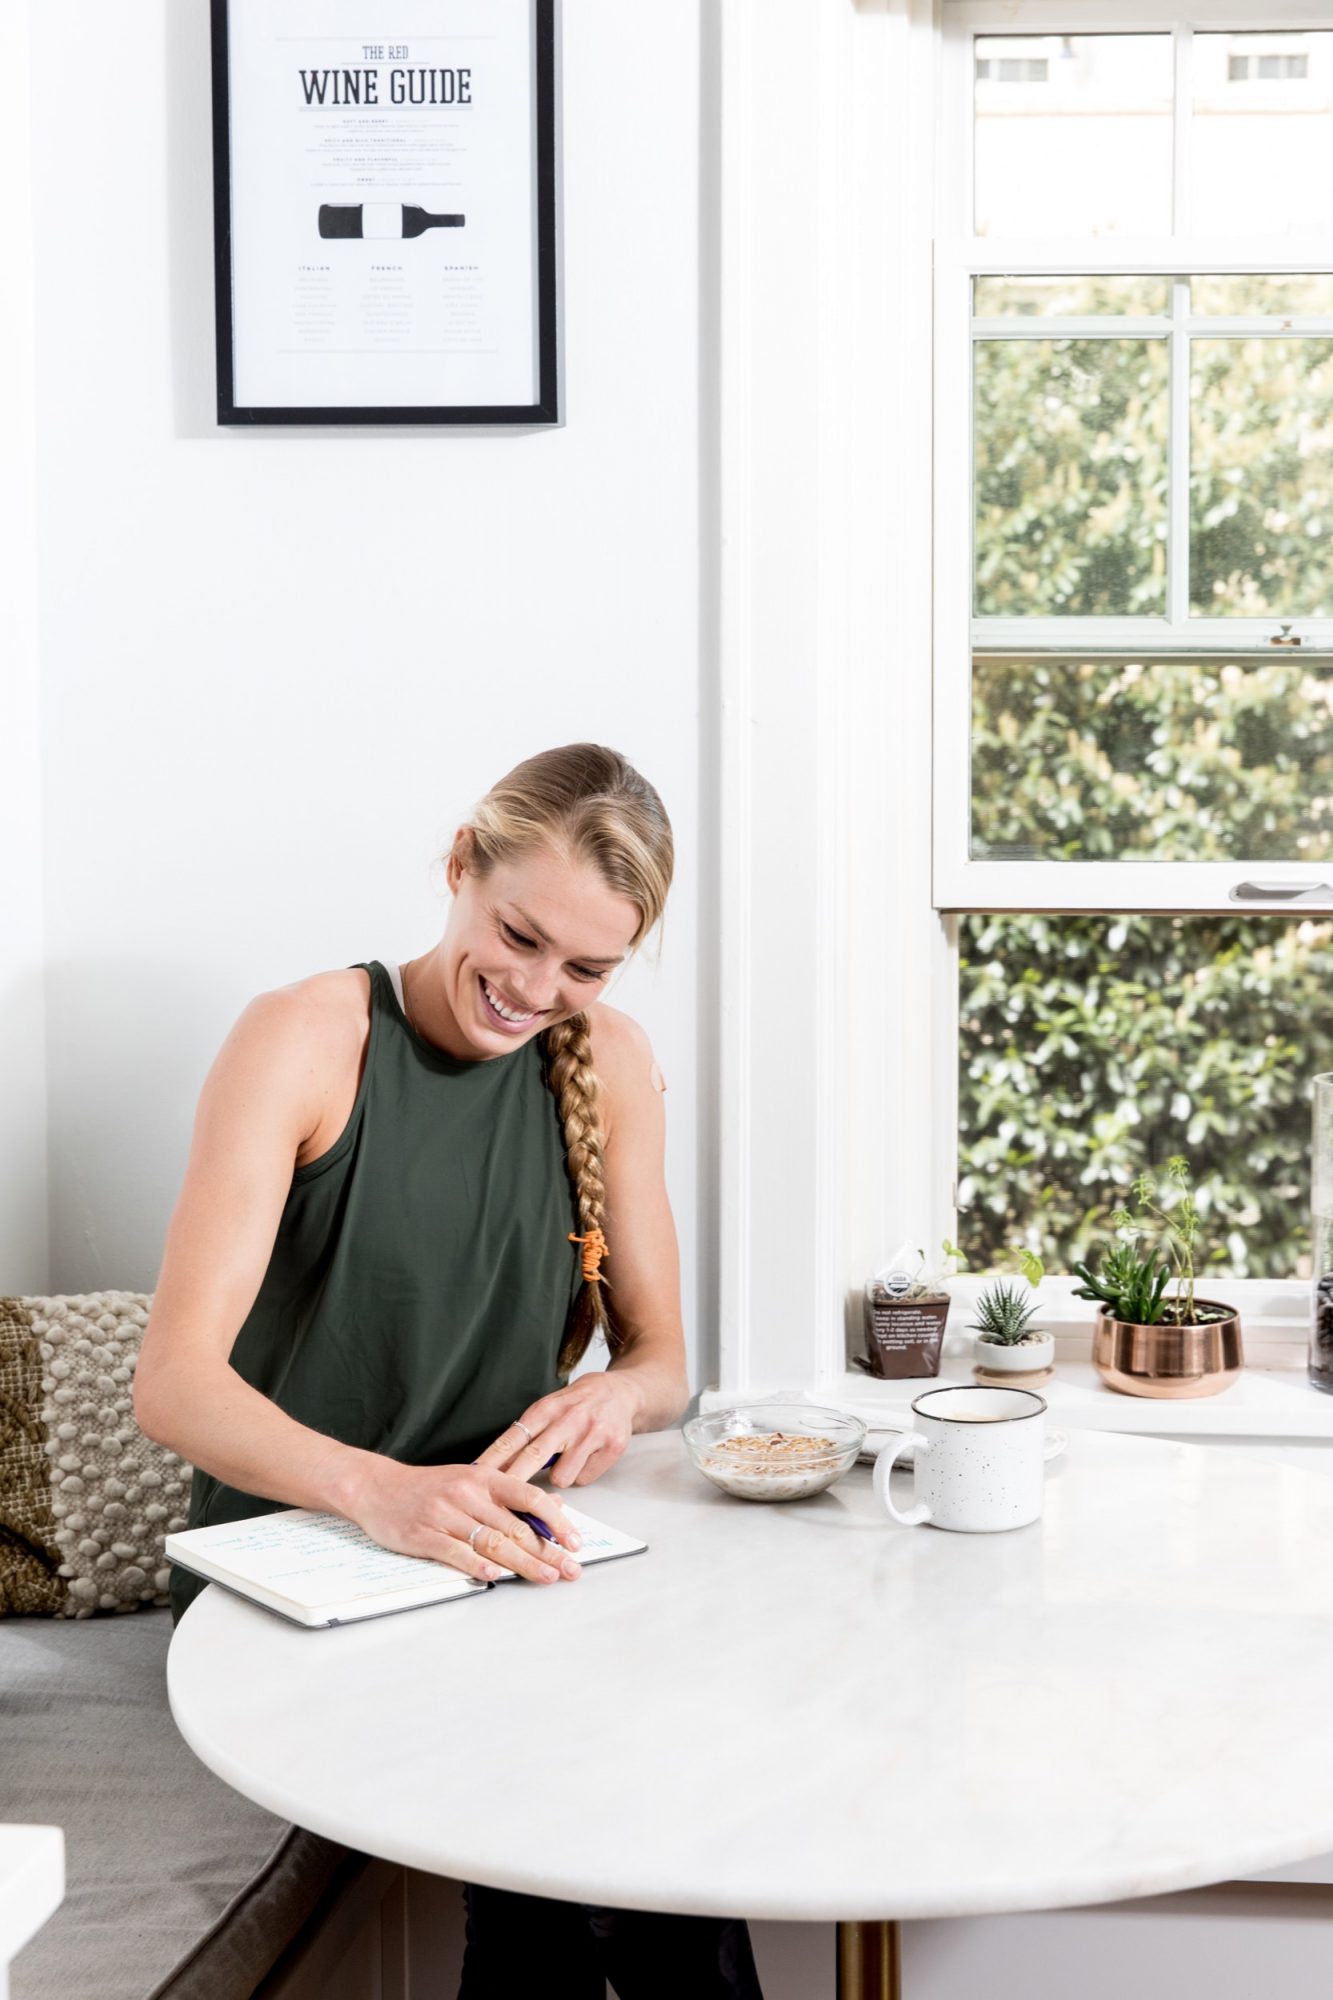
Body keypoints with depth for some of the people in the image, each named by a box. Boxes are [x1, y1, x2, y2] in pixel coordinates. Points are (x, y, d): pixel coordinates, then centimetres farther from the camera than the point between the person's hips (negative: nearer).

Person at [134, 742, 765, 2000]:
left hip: (502, 1566, 4)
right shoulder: (306, 1038, -10)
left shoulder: (607, 1063, 5)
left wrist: (619, 1395, -17)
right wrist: (379, 1490, -37)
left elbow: (662, 1359, 9)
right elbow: (174, 1382, -18)